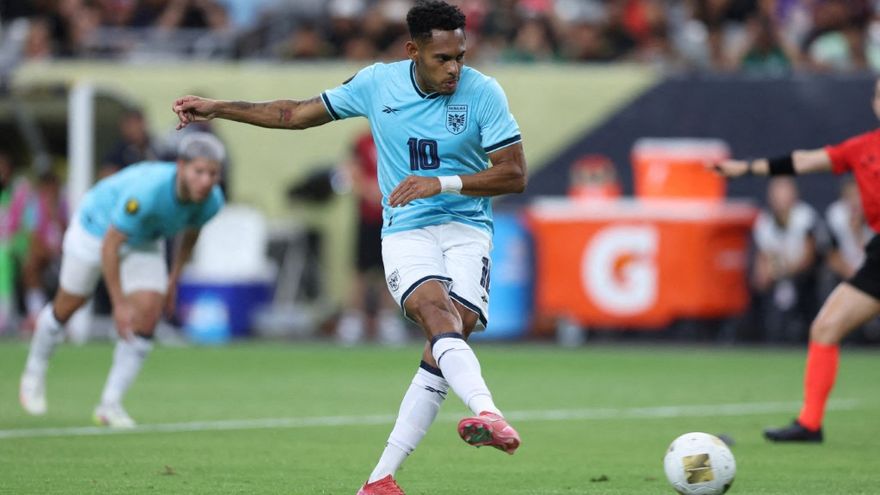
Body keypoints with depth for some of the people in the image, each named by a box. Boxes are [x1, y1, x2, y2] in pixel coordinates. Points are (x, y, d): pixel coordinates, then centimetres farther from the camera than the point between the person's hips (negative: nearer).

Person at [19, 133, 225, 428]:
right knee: (68, 305, 14)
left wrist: (174, 278, 9)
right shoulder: (147, 190, -44)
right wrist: (119, 304, -32)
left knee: (148, 313, -14)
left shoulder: (211, 201, -24)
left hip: (145, 244, 4)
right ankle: (34, 373, 42)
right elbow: (109, 245, -35)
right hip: (96, 227, -4)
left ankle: (110, 404, -4)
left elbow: (191, 232, 3)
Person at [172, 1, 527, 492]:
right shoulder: (376, 83, 1)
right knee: (438, 316, -30)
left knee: (451, 337, -20)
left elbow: (515, 174, -6)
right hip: (405, 230, 1)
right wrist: (217, 108, 14)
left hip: (467, 228, -1)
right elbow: (298, 113, 15)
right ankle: (488, 413, -54)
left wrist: (443, 183, -18)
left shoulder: (483, 93, -5)